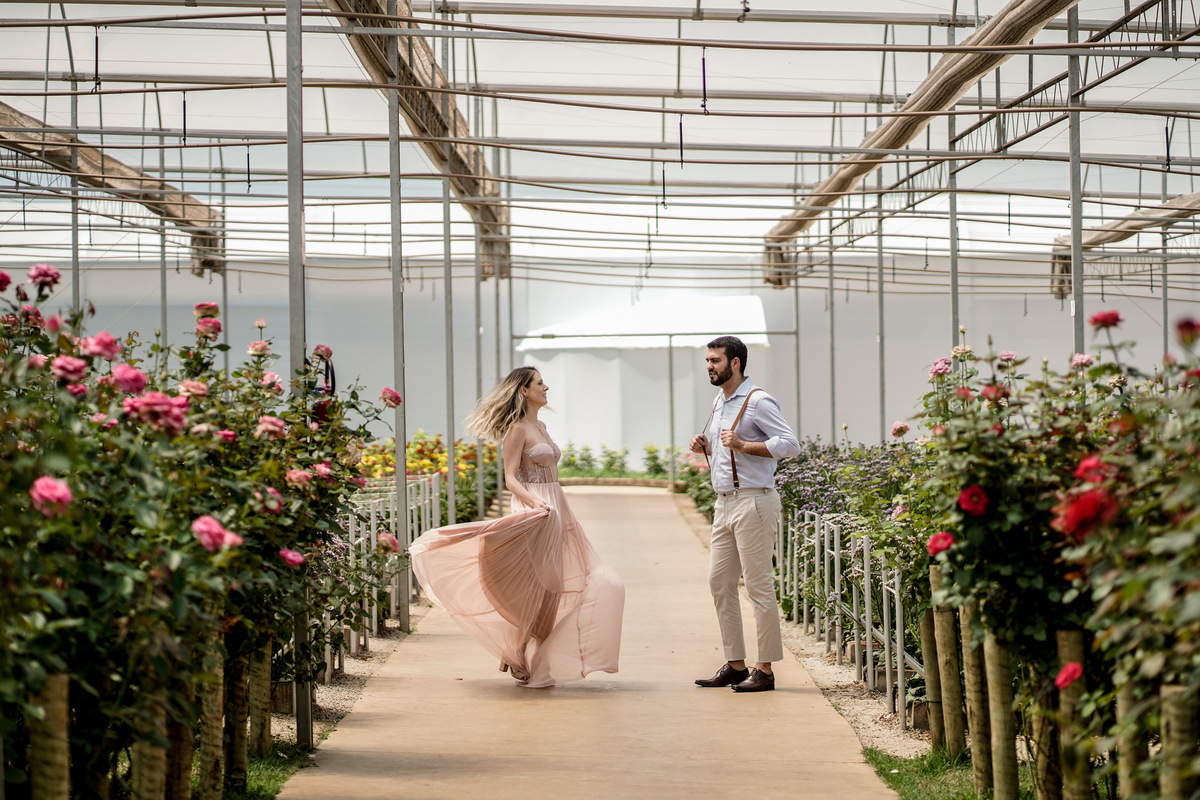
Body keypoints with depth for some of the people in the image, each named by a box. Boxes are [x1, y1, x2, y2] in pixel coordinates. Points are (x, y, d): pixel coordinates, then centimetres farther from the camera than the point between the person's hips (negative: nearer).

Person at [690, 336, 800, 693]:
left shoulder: (757, 401, -10)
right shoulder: (720, 402, 18)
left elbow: (790, 443, -17)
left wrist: (742, 445, -22)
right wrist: (705, 446, 10)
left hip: (753, 501, -9)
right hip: (724, 503, 9)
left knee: (759, 586, -6)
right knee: (719, 582, 8)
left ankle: (765, 670, -2)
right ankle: (735, 664, 15)